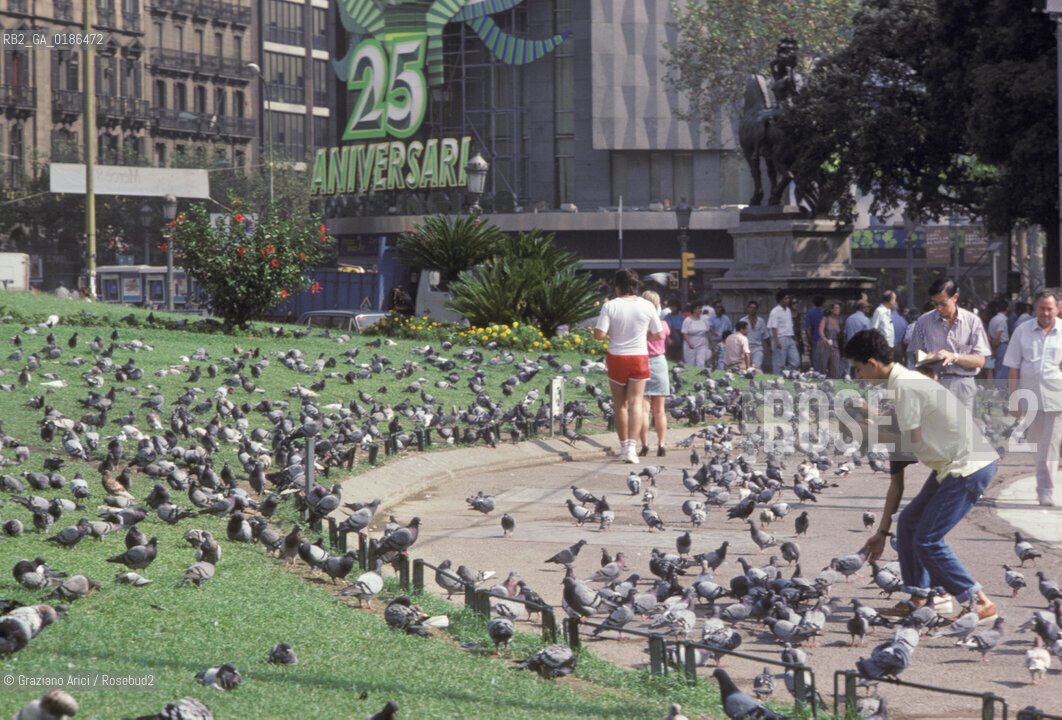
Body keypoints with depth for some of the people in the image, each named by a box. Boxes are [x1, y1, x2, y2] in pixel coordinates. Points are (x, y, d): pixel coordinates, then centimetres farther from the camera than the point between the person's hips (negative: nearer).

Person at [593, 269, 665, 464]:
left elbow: (599, 335, -15)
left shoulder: (610, 306, -9)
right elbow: (659, 335, 3)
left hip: (616, 358, -1)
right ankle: (631, 447, -16)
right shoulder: (647, 306, -3)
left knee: (620, 404, 14)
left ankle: (624, 445, 20)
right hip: (639, 358, 1)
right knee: (635, 402, -2)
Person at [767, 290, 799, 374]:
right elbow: (773, 328, -12)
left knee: (795, 362, 2)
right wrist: (776, 341, -20)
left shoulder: (788, 310, 16)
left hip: (790, 339, 8)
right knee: (779, 364, -5)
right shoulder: (775, 311, -7)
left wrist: (794, 339, 20)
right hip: (780, 339, -8)